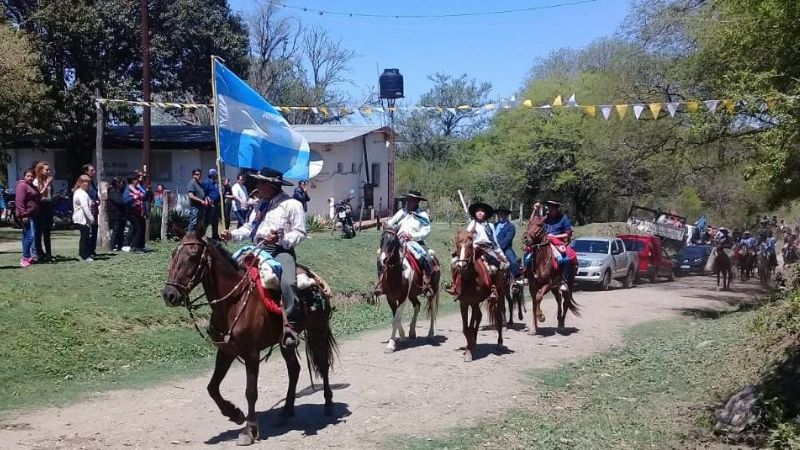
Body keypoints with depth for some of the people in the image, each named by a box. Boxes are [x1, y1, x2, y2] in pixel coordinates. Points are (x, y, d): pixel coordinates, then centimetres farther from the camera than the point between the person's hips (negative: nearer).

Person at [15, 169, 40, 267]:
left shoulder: (32, 186, 19)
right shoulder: (22, 186, -11)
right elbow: (19, 201, -19)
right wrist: (23, 215, -23)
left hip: (32, 215, 10)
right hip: (27, 216, -10)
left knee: (27, 236, 13)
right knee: (30, 235, -14)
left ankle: (27, 256, 18)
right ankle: (25, 257, -11)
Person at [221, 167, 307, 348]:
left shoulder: (292, 204, -3)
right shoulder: (260, 204, 20)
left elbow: (300, 233, -7)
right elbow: (248, 227, 21)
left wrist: (280, 239, -22)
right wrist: (232, 234, 4)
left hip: (281, 251, -8)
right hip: (258, 250, 8)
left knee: (287, 282, -33)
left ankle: (291, 325, -30)